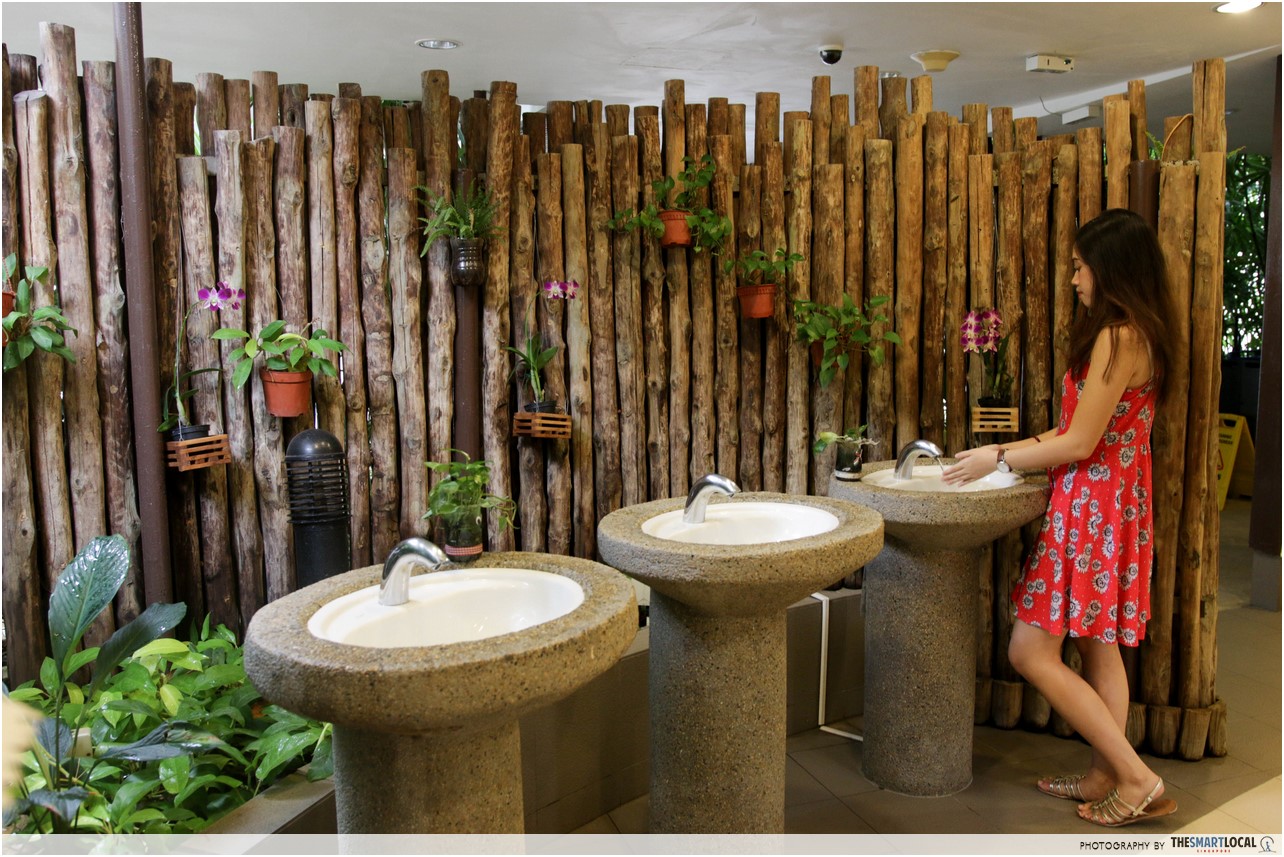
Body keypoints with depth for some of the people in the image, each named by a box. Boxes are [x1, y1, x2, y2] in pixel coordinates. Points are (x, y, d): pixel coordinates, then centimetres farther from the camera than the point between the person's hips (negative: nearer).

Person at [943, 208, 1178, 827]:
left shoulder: (1118, 336, -18)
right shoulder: (1137, 334, 13)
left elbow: (1080, 443, -19)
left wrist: (999, 460, -9)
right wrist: (1009, 449, 13)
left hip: (1093, 508, -10)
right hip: (1110, 504, 10)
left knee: (1031, 651, -5)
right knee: (1099, 648, 16)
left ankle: (1137, 778, 3)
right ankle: (1106, 776, 27)